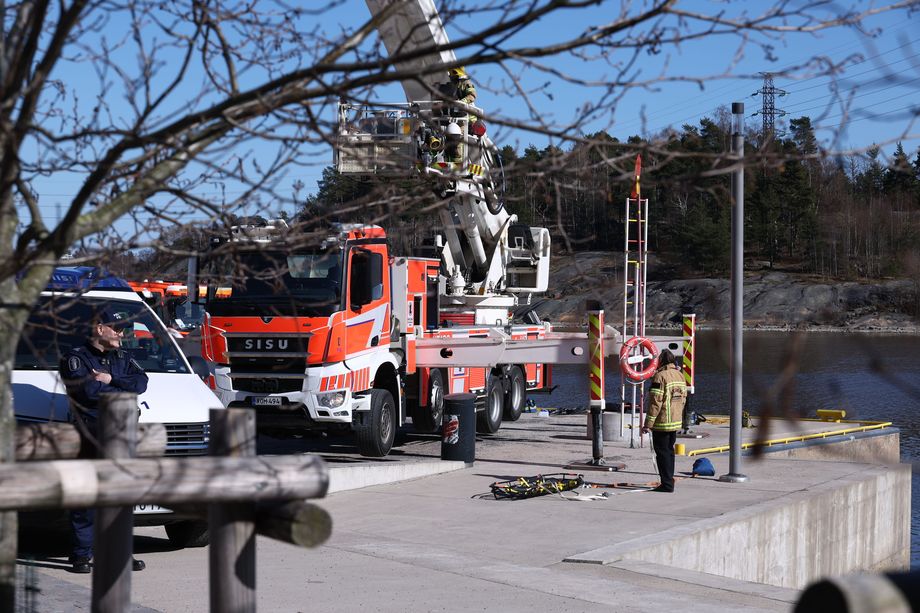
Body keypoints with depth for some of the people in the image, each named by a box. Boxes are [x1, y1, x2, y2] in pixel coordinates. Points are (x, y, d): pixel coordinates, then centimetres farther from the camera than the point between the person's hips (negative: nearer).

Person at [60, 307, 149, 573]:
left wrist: (110, 380, -10)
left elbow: (141, 382, 3)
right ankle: (81, 554, 1)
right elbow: (88, 390, -16)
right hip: (90, 434, -6)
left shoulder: (122, 359, 20)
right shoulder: (76, 358, 0)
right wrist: (123, 390, -4)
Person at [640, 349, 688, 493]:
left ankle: (667, 484, -3)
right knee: (669, 451, 16)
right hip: (676, 422, 8)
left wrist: (648, 423, -15)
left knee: (662, 452, -2)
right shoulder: (680, 375, 10)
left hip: (662, 423, -8)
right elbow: (683, 399, 16)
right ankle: (669, 481, 21)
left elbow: (656, 402, -19)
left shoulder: (660, 376, -15)